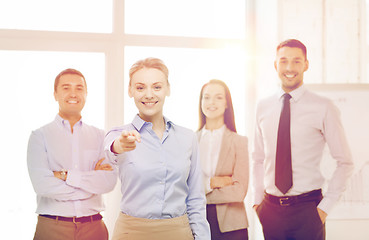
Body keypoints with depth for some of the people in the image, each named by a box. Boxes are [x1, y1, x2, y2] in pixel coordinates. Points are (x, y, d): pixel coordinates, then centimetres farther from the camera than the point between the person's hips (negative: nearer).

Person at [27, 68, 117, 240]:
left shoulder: (99, 136, 7)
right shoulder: (40, 136, 1)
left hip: (93, 226, 2)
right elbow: (41, 184, -13)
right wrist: (92, 181, -8)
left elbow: (109, 181, -7)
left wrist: (65, 175, -13)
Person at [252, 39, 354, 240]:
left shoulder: (323, 108, -5)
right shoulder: (263, 107, 6)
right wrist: (258, 199, 7)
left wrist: (325, 206, -7)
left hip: (307, 209, -3)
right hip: (270, 208, 3)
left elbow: (345, 162, -2)